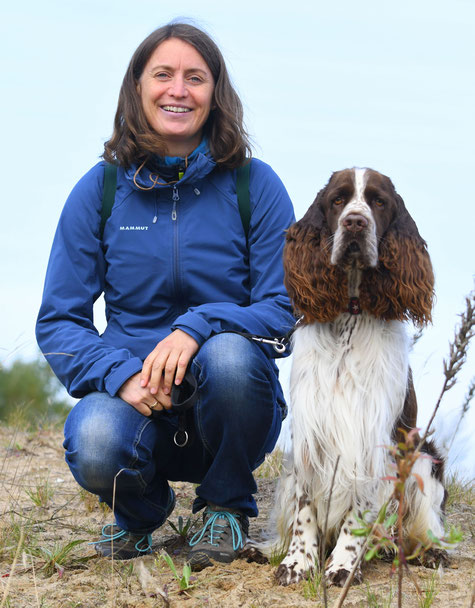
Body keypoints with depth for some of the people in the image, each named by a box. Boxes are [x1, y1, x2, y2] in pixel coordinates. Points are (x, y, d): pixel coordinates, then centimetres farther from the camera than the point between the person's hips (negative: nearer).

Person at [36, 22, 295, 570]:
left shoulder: (255, 185, -3)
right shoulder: (99, 189, 0)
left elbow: (286, 308, -6)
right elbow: (57, 321, 0)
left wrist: (199, 326, -25)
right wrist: (120, 374, -20)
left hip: (228, 406, 0)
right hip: (136, 399, 0)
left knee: (230, 355, -34)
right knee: (95, 445, -33)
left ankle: (226, 506, -2)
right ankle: (140, 508, 8)